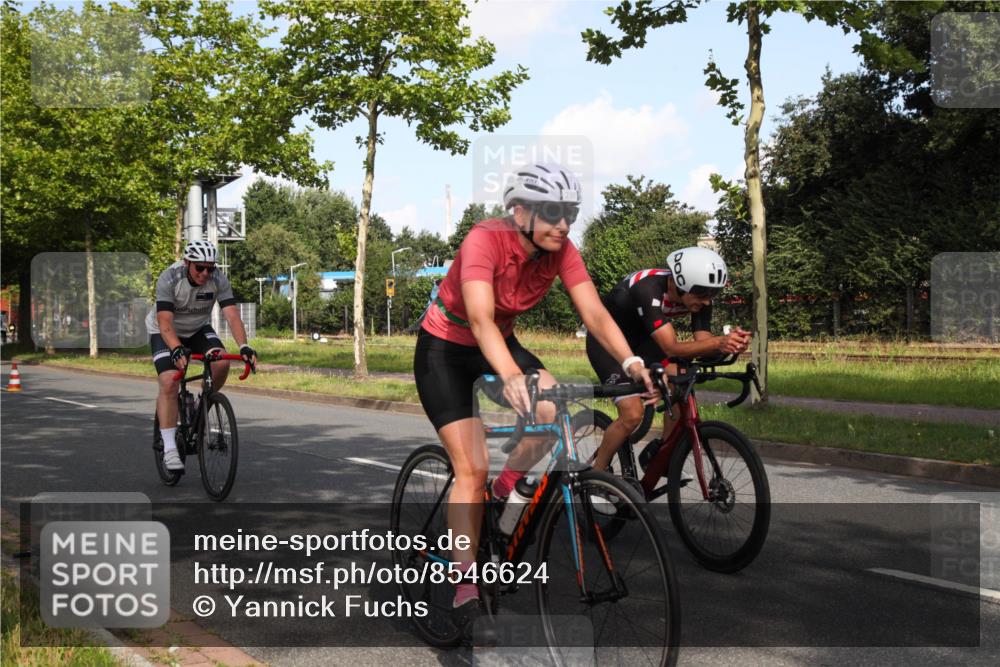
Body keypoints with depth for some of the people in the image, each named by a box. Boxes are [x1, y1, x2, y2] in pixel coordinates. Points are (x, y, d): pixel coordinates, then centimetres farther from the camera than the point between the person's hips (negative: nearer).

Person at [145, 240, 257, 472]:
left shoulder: (218, 280, -22)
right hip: (165, 332, -3)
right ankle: (169, 448, -15)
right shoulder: (169, 279, -30)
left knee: (222, 362, -24)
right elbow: (165, 323, -37)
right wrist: (177, 350, -54)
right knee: (169, 383, -21)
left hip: (198, 329, 3)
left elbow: (232, 315, -30)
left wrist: (244, 346, -46)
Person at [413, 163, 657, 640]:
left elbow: (594, 312, -22)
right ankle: (465, 587, 0)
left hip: (498, 344, 5)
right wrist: (510, 376, -60)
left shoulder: (560, 250, -15)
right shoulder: (485, 240, -31)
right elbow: (480, 317, -44)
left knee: (556, 409, -22)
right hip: (444, 350, -5)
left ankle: (504, 489, 5)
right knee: (472, 467, -12)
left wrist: (630, 361, -39)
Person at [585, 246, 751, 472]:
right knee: (632, 414, -19)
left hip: (639, 337, 6)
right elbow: (672, 348, -44)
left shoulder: (698, 295, -19)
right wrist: (718, 342, -59)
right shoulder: (648, 289, -39)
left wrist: (729, 343, -44)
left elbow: (703, 342, -23)